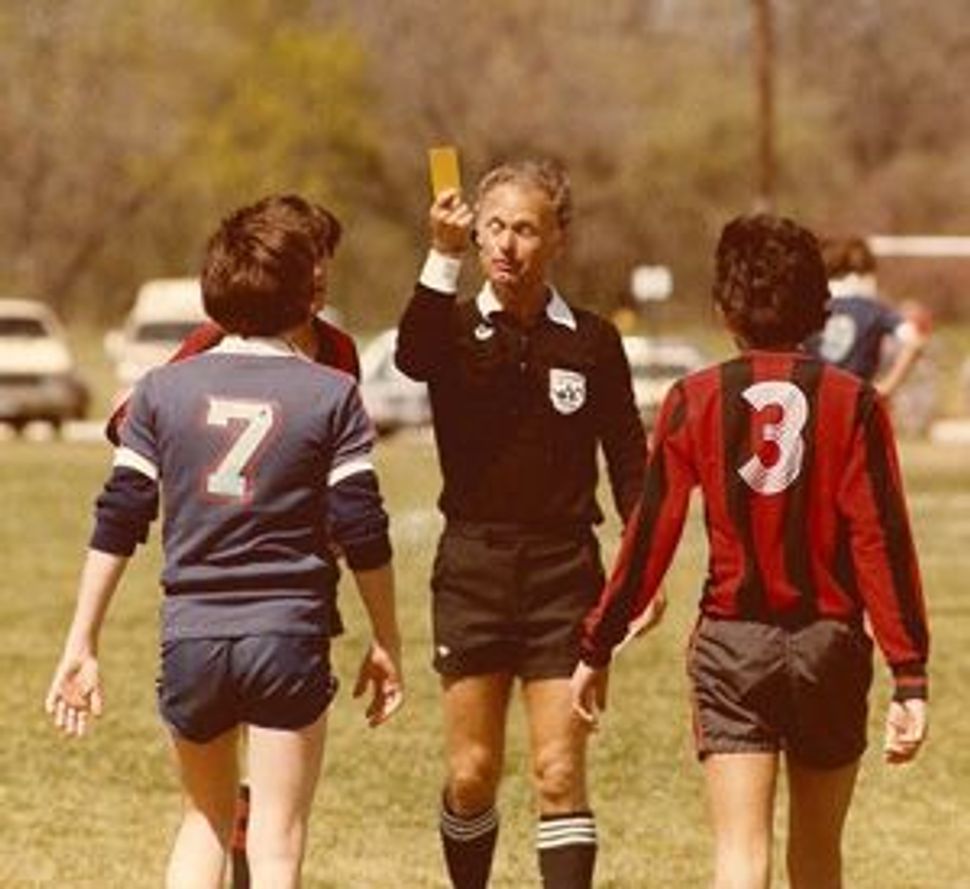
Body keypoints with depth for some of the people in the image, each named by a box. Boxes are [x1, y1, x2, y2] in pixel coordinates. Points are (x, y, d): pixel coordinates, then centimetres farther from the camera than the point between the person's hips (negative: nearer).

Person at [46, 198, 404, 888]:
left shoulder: (164, 390, 4)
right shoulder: (332, 395, -2)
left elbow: (117, 524, 2)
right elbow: (363, 534, -4)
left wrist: (81, 645, 7)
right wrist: (387, 644, 8)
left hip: (190, 637, 3)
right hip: (289, 635, -3)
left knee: (207, 818, 22)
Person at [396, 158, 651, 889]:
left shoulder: (592, 342, 4)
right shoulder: (455, 329, 1)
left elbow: (628, 459, 8)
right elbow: (412, 357, -24)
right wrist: (444, 257, -38)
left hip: (564, 568, 0)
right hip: (472, 567, 0)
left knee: (560, 775, -4)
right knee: (472, 773, 4)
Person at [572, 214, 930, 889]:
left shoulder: (695, 401, -3)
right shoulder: (851, 403, -3)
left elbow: (651, 537, -2)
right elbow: (882, 541, -8)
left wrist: (597, 649, 8)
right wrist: (910, 677, -8)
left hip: (732, 645, -1)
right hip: (830, 643, 1)